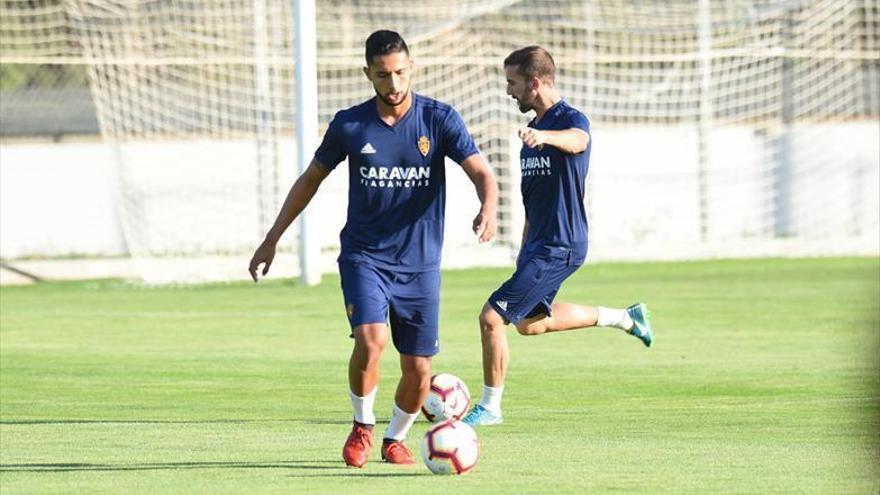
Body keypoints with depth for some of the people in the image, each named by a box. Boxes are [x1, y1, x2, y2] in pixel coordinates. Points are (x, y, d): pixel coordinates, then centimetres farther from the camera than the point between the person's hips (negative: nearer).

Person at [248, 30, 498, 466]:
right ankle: (362, 427, 1)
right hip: (364, 255, -1)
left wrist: (487, 209, -34)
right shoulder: (349, 125, -2)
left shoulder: (439, 120, -4)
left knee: (418, 372, 1)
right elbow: (310, 180, 12)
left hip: (420, 263, 1)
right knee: (371, 340, -24)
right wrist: (272, 240, 12)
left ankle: (394, 438, 30)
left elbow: (482, 174, -11)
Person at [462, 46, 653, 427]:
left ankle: (489, 407, 1)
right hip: (539, 243, 10)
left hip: (560, 246, -10)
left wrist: (544, 136, -64)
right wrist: (524, 249, 26)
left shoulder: (571, 119, -15)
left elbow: (577, 140, -43)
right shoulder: (535, 128, 13)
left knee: (492, 317, -13)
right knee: (528, 322, 25)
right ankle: (623, 318, 36)